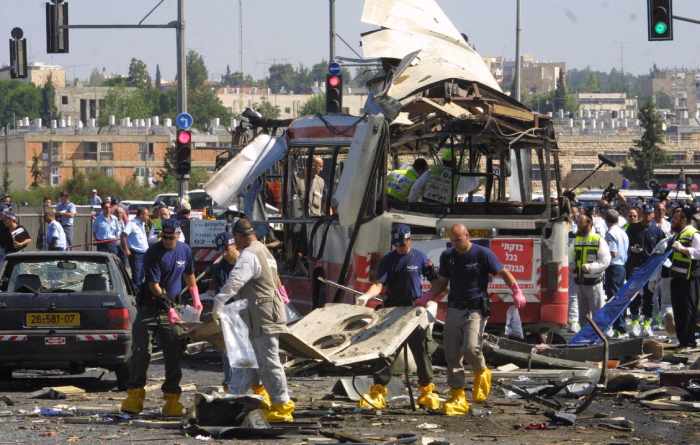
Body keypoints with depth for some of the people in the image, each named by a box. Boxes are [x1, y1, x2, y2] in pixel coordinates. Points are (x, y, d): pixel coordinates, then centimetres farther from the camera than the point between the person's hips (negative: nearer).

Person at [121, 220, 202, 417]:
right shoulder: (153, 253, -13)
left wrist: (196, 298, 16)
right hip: (149, 306, -4)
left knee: (174, 352, -1)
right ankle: (135, 394, 0)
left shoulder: (184, 250, 4)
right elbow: (154, 285, -19)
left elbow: (189, 276, 23)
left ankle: (172, 398, 2)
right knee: (141, 350, -6)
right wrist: (168, 309, -26)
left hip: (171, 306, 4)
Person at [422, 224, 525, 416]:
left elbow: (503, 273, -6)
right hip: (454, 309, 5)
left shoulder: (482, 254, -5)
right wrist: (428, 297, 3)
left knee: (470, 348, -23)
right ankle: (458, 396, 4)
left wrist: (516, 291, -22)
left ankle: (481, 373, 10)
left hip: (476, 309, -5)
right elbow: (442, 282, 20)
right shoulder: (447, 256, 11)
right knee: (452, 354, -1)